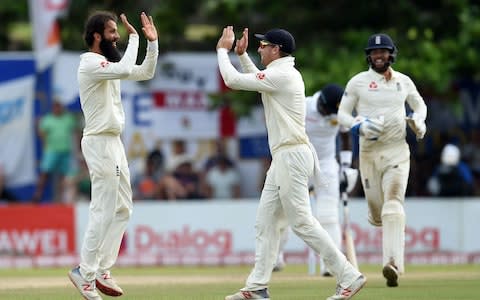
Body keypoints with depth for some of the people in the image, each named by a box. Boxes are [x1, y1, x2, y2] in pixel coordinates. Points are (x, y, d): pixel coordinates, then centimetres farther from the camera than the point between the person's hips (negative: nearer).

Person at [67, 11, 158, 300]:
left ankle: (102, 270, 16)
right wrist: (134, 37, -21)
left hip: (114, 144, 10)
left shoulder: (109, 63, 14)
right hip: (100, 144, -10)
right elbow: (125, 70, -31)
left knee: (122, 209, 12)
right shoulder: (90, 64, -16)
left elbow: (146, 73, 19)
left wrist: (152, 42, 7)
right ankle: (86, 273, -5)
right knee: (104, 211, -10)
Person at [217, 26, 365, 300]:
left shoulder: (281, 75, -15)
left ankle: (349, 276, -10)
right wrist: (241, 54, 28)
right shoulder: (286, 73, 16)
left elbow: (232, 80, -14)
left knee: (301, 221, -11)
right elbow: (257, 79, 38)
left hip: (292, 155, -11)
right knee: (266, 222, 9)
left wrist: (223, 50, 1)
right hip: (283, 158, 11)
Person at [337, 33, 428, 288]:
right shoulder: (358, 82, 3)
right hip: (368, 152, 0)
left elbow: (419, 104, 24)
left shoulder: (403, 81, 9)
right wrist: (360, 126, -15)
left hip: (397, 152, 0)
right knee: (377, 211, 3)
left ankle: (393, 264, -29)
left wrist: (418, 120, 2)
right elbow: (342, 114, 4)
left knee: (394, 203, -18)